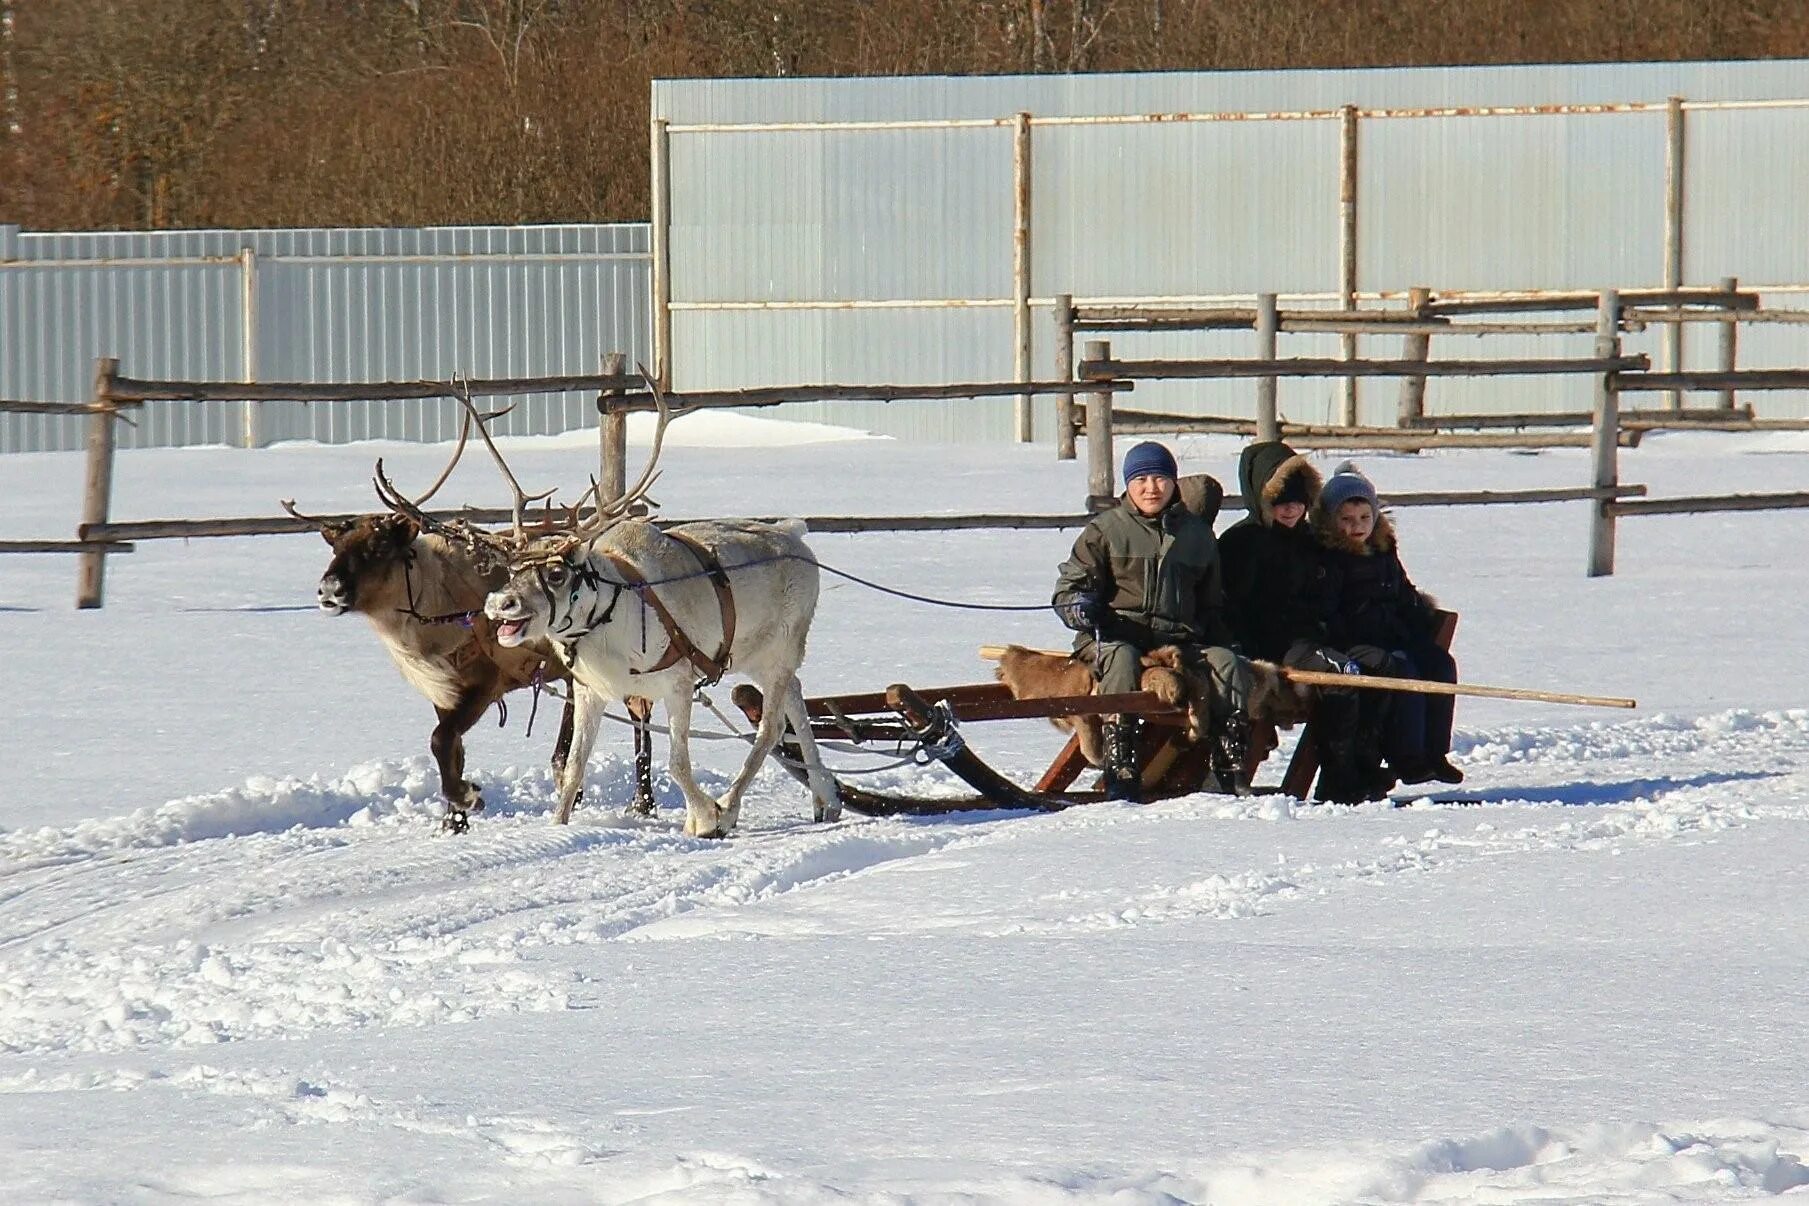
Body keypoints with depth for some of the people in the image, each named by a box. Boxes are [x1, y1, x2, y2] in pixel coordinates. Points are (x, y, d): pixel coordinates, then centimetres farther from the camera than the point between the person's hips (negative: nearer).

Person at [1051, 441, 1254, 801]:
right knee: (1123, 659, -37)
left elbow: (1211, 603, 28)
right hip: (1116, 635, -3)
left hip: (1180, 641, 4)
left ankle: (1231, 769, -18)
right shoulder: (1105, 529, 8)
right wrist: (1077, 605, -19)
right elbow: (1070, 584, 5)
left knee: (1228, 664, -21)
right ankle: (1120, 770, -42)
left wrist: (1219, 640, 12)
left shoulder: (1197, 534, 19)